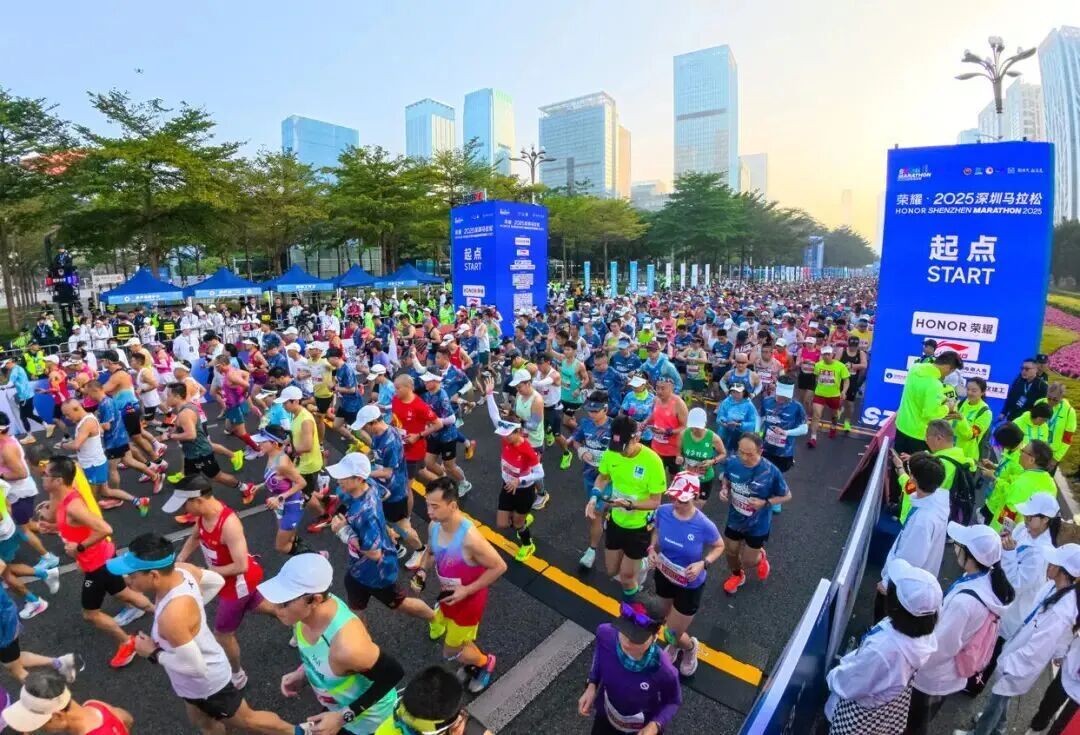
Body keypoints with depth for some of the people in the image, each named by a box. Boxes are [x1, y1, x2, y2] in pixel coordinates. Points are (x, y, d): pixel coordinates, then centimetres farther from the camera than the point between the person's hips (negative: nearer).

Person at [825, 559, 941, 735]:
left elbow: (846, 686, -26)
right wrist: (851, 659, 4)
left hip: (862, 716, -6)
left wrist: (832, 675, -8)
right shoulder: (923, 634, -22)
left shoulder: (882, 650, -44)